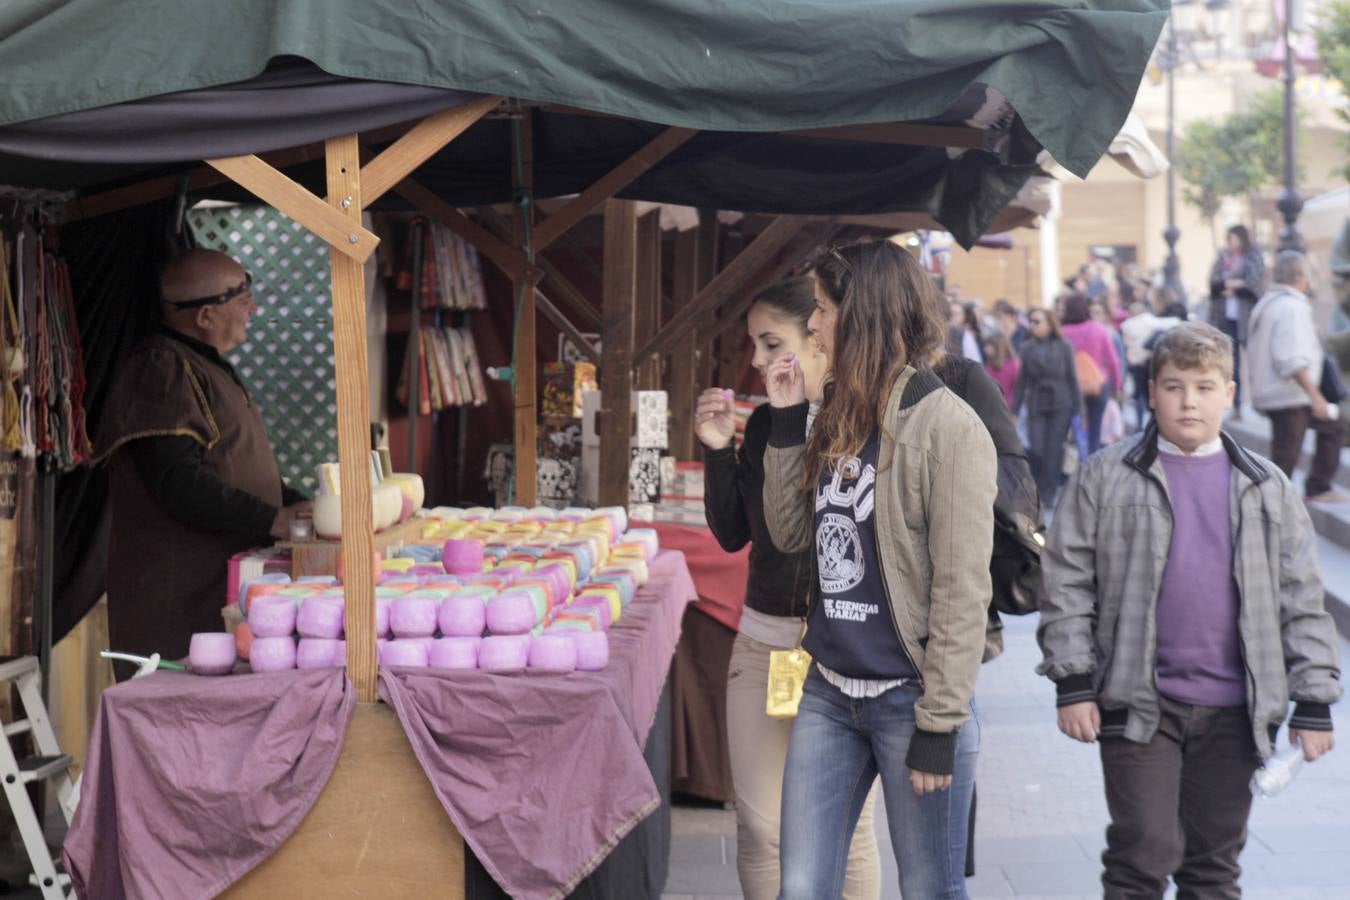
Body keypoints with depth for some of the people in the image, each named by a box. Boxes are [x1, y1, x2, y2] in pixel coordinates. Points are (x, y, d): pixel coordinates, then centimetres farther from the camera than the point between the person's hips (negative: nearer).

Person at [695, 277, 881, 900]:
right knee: (758, 827, 8)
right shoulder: (763, 424, 8)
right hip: (762, 640, 5)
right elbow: (732, 534, 12)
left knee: (844, 829, 3)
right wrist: (717, 451, 0)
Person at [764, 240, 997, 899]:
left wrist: (940, 725, -17)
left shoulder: (947, 428, -13)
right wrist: (786, 423, 4)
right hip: (829, 693, 7)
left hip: (908, 697, -7)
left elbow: (962, 589, -15)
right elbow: (790, 535, 12)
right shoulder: (839, 418, 11)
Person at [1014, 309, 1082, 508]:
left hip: (1060, 405, -1)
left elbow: (1072, 378, 2)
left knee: (1054, 450, -2)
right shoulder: (1027, 348, 3)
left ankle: (1048, 495, 8)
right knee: (1036, 450, -7)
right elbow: (1022, 381, 6)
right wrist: (1015, 410, 4)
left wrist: (1078, 407, 0)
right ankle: (1038, 491, 16)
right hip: (1036, 406, 1)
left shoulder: (1064, 347, -1)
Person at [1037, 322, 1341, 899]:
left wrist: (1313, 703, 5)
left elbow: (1302, 598, 8)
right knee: (1143, 852, -5)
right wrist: (1072, 682, -5)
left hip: (1233, 710, 3)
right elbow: (1067, 584, 0)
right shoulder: (1105, 478, 0)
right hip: (1138, 704, -2)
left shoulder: (1266, 488, 7)